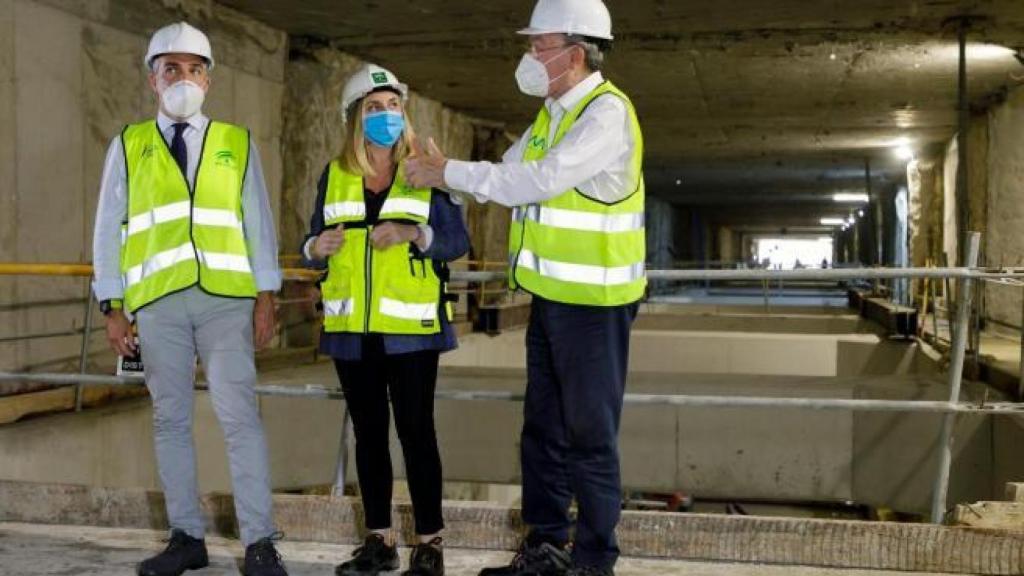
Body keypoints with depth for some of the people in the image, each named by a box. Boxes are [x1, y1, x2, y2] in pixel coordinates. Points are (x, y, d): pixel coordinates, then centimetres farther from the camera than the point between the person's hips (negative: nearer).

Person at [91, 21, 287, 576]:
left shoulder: (237, 144, 11)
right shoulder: (128, 145, 11)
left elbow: (258, 223, 8)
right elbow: (108, 229, 10)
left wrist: (265, 297, 1)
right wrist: (113, 307, 4)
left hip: (226, 297, -1)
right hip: (156, 300, 2)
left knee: (239, 415, -8)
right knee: (170, 420, 7)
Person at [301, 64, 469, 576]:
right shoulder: (334, 175, 11)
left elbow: (458, 240, -2)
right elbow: (312, 245, 12)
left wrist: (414, 234, -19)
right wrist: (317, 249, -10)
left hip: (410, 327, -3)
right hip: (352, 329, 4)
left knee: (416, 431, -4)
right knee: (368, 433, 9)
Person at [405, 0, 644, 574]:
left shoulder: (607, 113, -16)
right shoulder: (553, 114, 13)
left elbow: (539, 182, -25)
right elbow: (507, 175, 13)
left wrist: (450, 173, -18)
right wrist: (445, 171, -2)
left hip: (593, 302, -9)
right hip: (551, 296, 9)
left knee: (590, 435, -1)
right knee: (543, 428, 14)